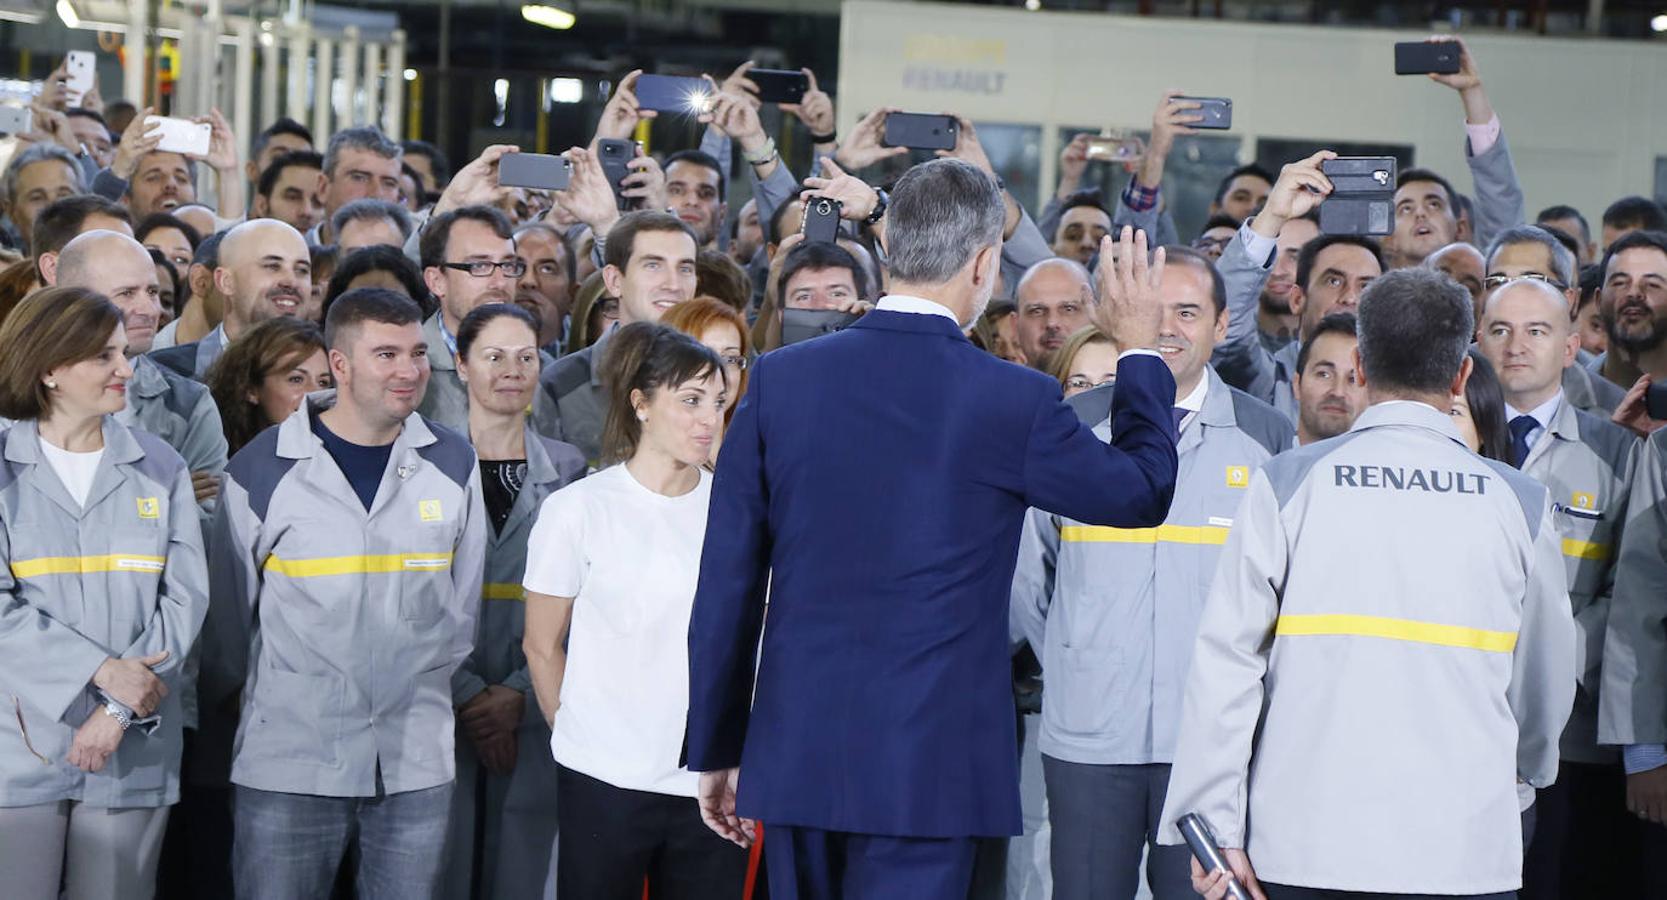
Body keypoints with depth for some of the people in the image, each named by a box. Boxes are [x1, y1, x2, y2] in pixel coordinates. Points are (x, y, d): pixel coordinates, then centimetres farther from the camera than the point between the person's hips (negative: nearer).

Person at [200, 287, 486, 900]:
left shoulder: (453, 465, 6)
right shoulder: (261, 472, -3)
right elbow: (227, 615, 7)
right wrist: (220, 704, 15)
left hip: (417, 767, 3)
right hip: (288, 764, -2)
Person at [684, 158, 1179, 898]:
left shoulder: (780, 379, 0)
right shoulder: (1012, 401, -9)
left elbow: (726, 586, 3)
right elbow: (1144, 492, 9)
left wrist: (715, 750, 12)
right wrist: (1139, 350, 22)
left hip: (795, 753, 4)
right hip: (926, 764, -4)